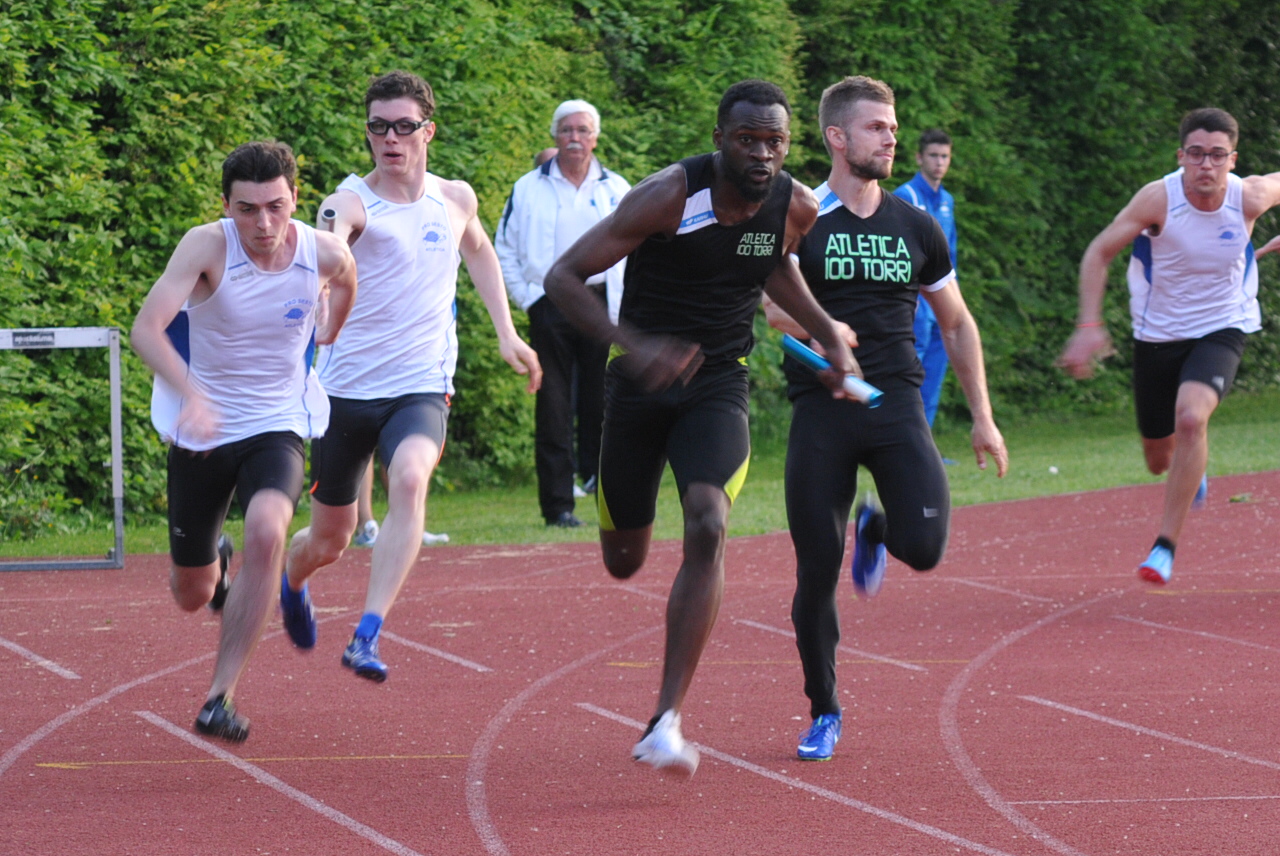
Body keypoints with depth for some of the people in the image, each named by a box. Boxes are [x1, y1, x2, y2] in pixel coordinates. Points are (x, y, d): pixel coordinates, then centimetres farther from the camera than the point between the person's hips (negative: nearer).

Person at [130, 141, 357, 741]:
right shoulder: (207, 246, -21)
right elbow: (146, 328, -33)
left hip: (277, 429, 0)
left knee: (266, 533, -32)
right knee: (191, 596, 13)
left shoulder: (325, 255, -11)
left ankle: (220, 698, -24)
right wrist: (190, 393, -48)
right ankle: (215, 560, 54)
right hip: (201, 433, 0)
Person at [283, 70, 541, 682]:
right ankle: (292, 580, 49)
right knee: (328, 541, 11)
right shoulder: (352, 201, -10)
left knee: (409, 480, -32)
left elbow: (477, 247, 29)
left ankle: (367, 637, -35)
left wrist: (506, 332, 26)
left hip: (421, 389, 1)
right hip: (347, 389, -1)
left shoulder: (455, 200, 5)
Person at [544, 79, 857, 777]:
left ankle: (666, 722, -24)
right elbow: (563, 277, -20)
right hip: (641, 379, -1)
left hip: (719, 382, 1)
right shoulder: (670, 196, -20)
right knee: (624, 562, 7)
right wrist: (630, 345, -33)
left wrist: (830, 335, 8)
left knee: (707, 528, -24)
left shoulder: (796, 207, -7)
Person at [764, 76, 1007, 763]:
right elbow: (768, 301, -12)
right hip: (820, 411, -2)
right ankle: (823, 713, 16)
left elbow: (957, 323, 21)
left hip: (896, 403, 2)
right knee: (816, 572, -2)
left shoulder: (916, 229, 12)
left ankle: (877, 528, 20)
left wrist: (983, 418, 19)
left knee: (924, 547, -19)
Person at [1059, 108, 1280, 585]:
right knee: (1160, 460, 11)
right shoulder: (1159, 199, -20)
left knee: (1191, 417, -30)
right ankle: (1195, 469, 52)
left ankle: (1166, 545, -19)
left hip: (1221, 331, -1)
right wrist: (1089, 325, -23)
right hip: (1158, 336, 1)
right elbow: (1099, 253, -14)